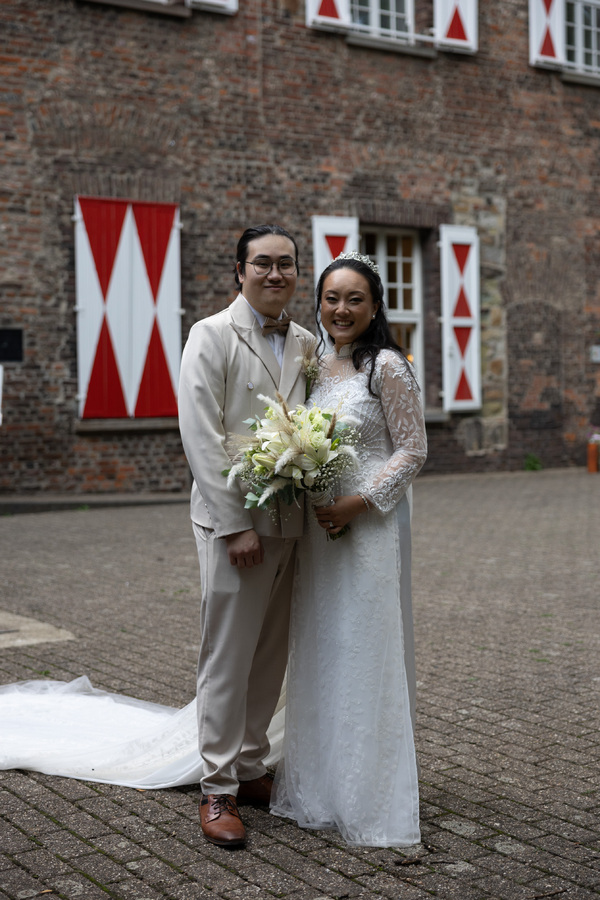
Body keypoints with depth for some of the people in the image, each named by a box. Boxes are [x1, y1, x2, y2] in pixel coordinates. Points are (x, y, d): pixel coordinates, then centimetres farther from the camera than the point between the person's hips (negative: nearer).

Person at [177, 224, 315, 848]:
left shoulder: (305, 343, 12)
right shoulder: (212, 335, -6)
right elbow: (201, 435, -12)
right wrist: (236, 525, -17)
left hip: (289, 522, 6)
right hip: (233, 521, -6)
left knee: (270, 656, 13)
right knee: (227, 657, 0)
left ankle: (250, 766, 28)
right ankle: (218, 789, 10)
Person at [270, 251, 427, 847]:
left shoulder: (387, 366, -9)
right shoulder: (318, 366, 12)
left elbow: (413, 450, -10)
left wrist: (358, 503, -17)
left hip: (370, 523, -7)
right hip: (317, 524, 7)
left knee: (365, 651, -1)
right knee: (319, 651, 12)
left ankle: (372, 797, 12)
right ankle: (320, 783, 26)